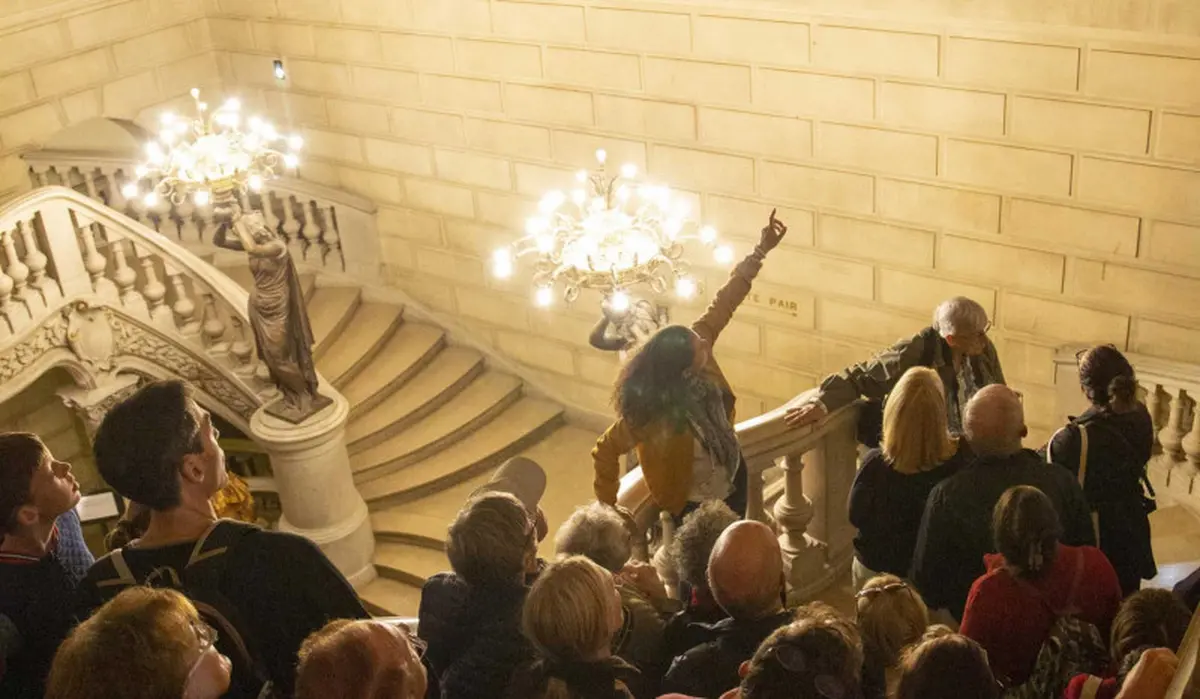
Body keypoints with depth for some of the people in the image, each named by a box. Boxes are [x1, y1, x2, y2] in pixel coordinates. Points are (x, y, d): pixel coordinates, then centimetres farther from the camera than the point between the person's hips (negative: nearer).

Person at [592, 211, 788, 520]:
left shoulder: (695, 353, -23)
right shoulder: (654, 414, -38)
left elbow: (722, 307, -14)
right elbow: (606, 450, -27)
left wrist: (761, 251, -14)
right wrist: (608, 506, -19)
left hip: (732, 476, 7)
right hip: (694, 506, -6)